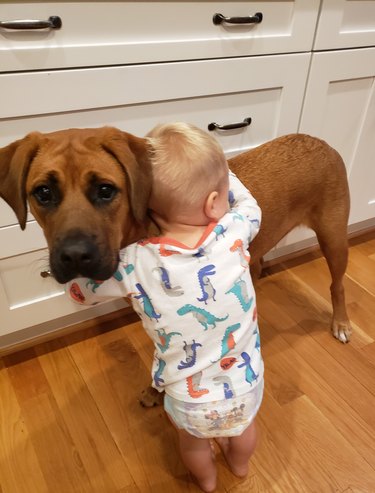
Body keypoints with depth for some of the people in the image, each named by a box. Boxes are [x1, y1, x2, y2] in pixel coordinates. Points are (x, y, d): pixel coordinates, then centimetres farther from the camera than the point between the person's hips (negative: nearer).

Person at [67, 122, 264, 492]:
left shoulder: (134, 263, -26)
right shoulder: (233, 235, -24)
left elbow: (80, 288, -5)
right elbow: (248, 205, 1)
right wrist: (216, 170, 8)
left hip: (189, 401, -1)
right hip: (245, 387, 2)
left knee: (192, 441, 35)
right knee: (243, 424, 37)